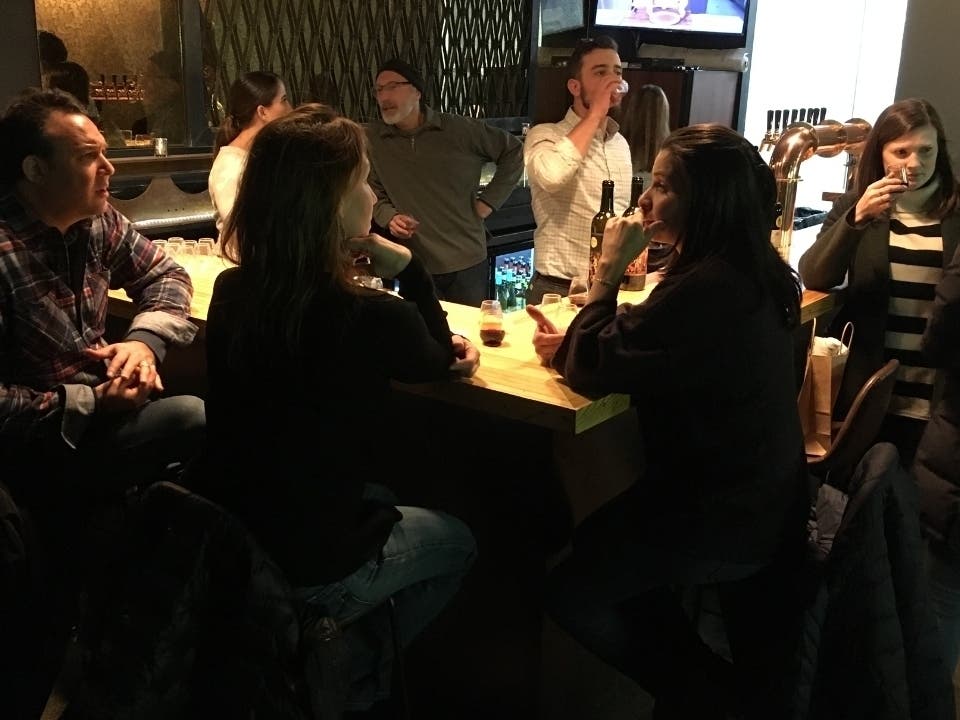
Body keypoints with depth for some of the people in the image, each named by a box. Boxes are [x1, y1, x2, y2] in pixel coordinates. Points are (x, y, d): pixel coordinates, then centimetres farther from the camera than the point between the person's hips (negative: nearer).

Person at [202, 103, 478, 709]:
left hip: (231, 542, 6)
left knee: (381, 497, 32)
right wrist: (402, 262, -14)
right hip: (310, 571, -6)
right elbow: (437, 360, -4)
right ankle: (348, 676, 25)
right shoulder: (367, 317, -28)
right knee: (457, 540, 21)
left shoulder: (233, 291, -7)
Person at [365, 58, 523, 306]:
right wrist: (390, 218, -12)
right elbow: (373, 194, 8)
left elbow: (513, 151, 8)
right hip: (414, 267, 1)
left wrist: (490, 199, 2)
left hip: (467, 263, 0)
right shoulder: (371, 139, 1)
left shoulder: (460, 130, -3)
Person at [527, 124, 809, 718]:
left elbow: (591, 370, -21)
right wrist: (572, 344, -4)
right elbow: (632, 351, 11)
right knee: (595, 543, 23)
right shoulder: (744, 272, 5)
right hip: (755, 498, 10)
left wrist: (609, 269, -13)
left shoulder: (706, 289, -29)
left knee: (573, 591, 3)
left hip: (728, 520, -10)